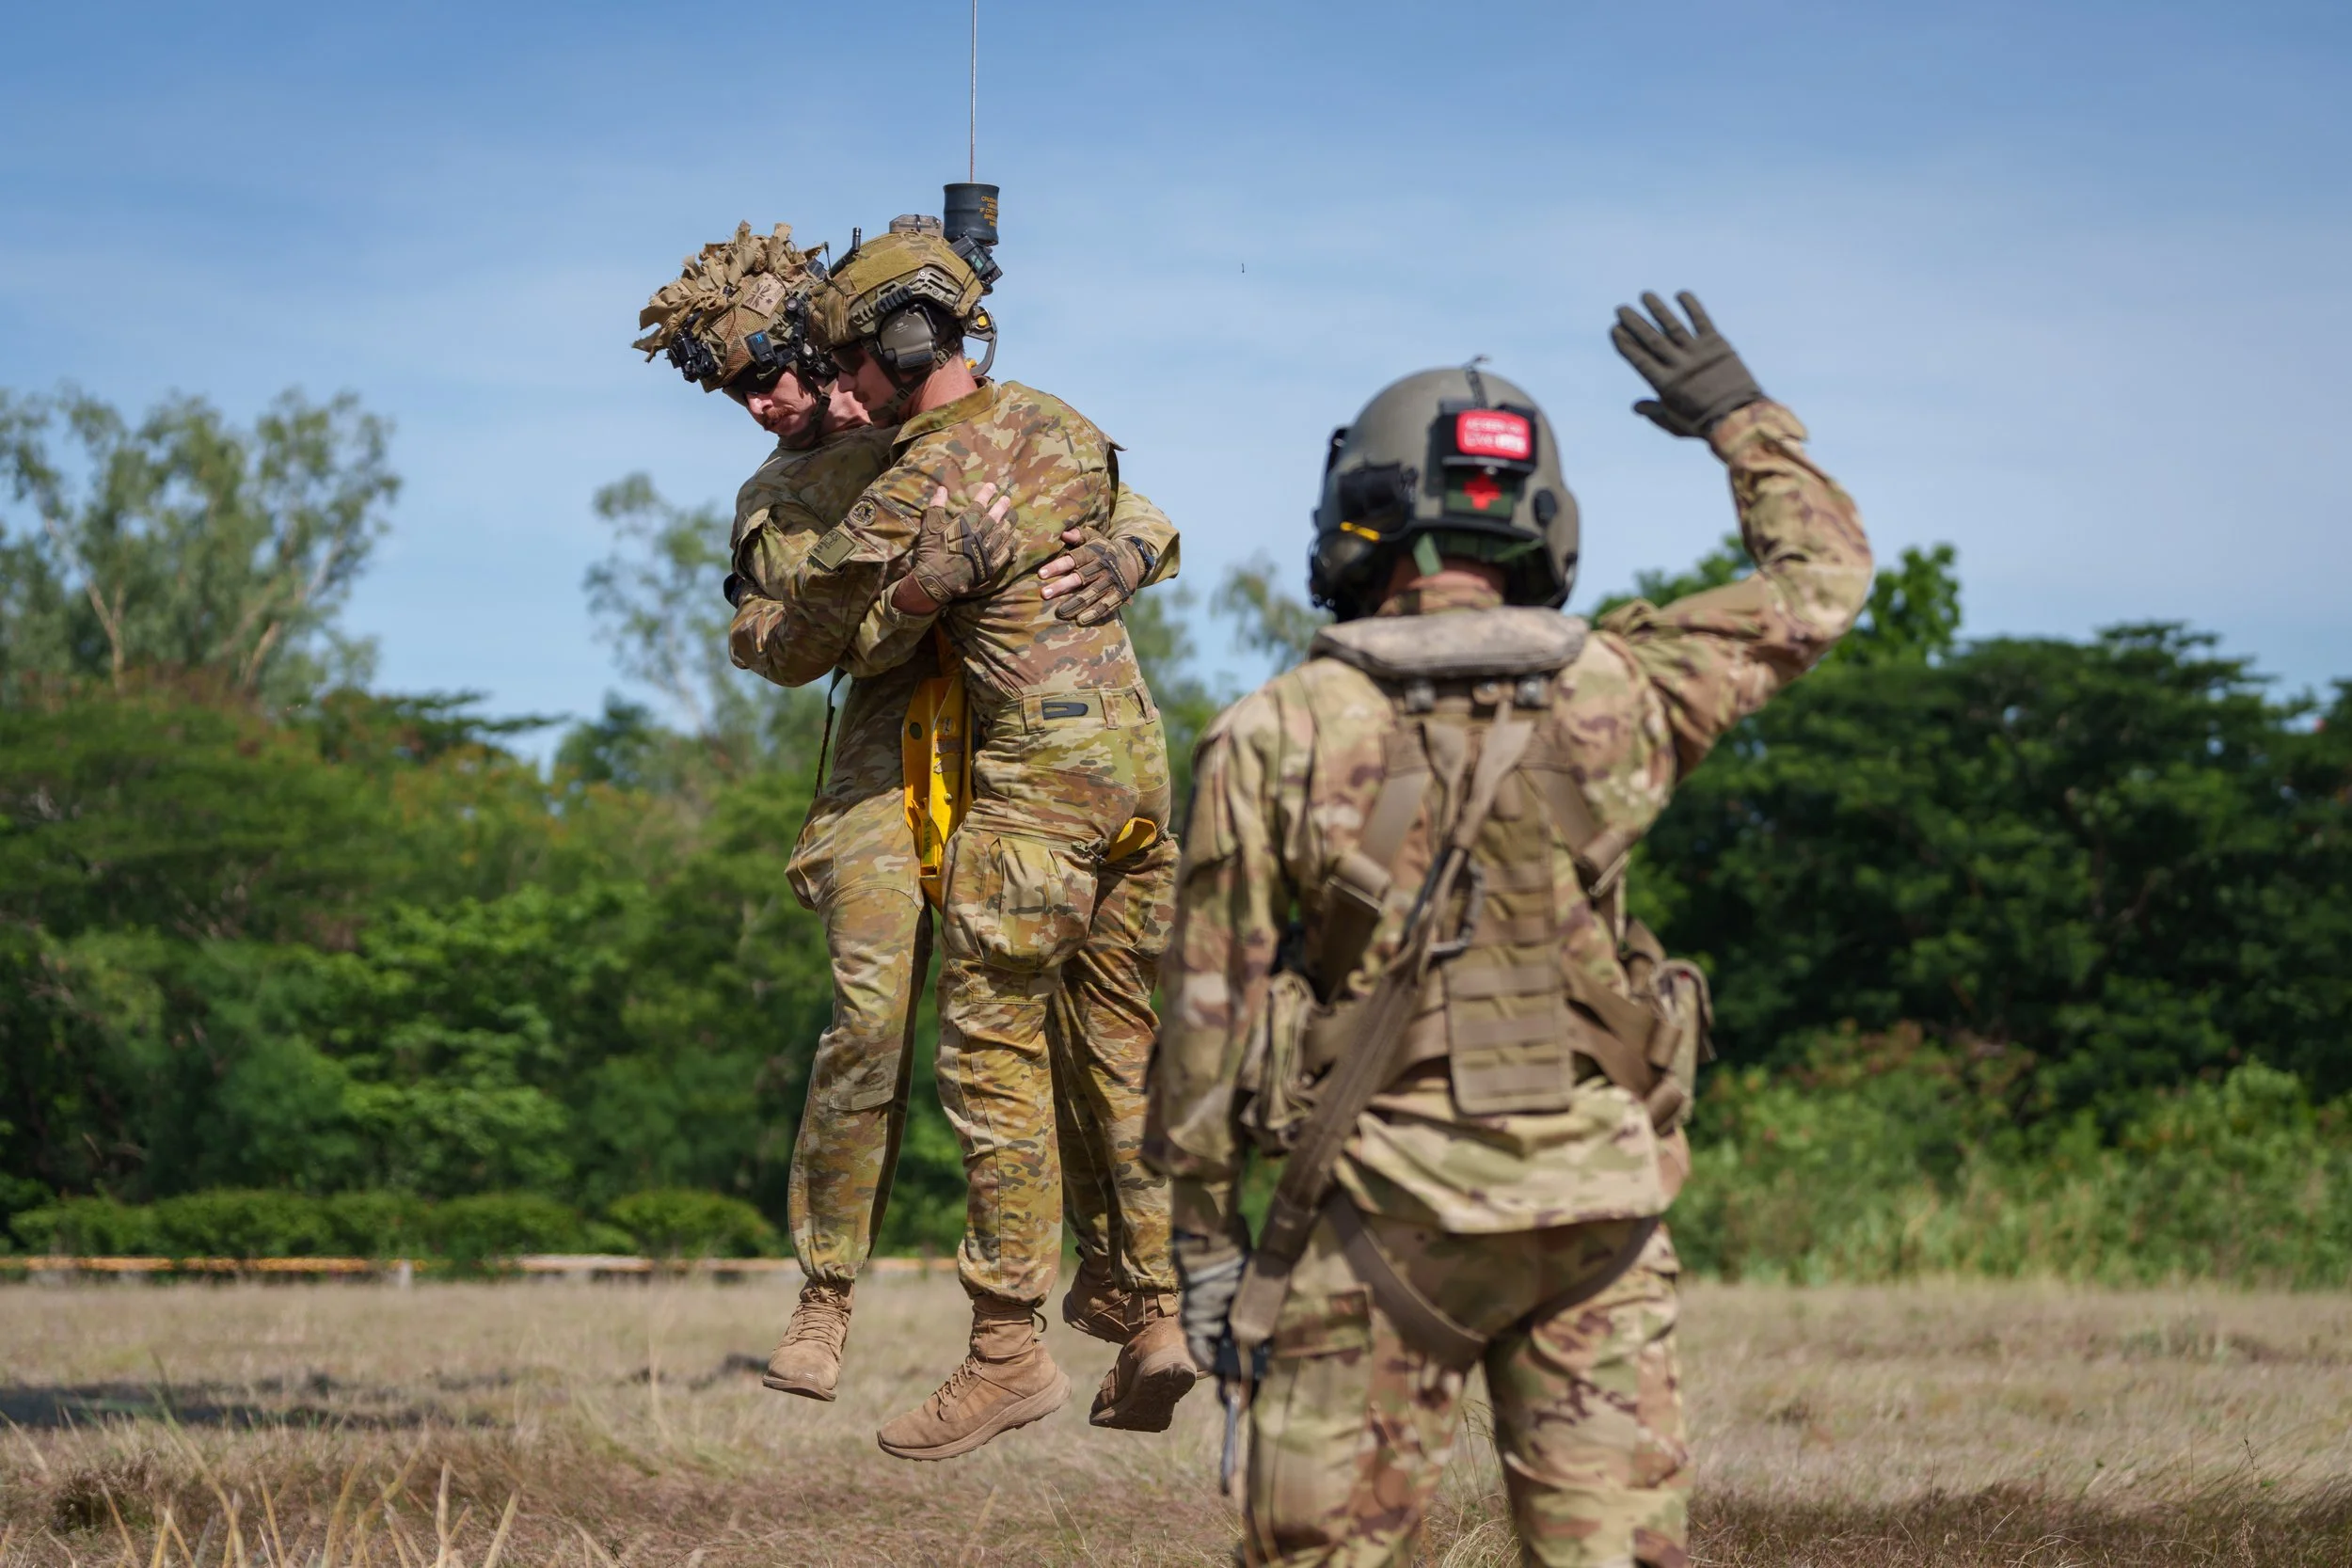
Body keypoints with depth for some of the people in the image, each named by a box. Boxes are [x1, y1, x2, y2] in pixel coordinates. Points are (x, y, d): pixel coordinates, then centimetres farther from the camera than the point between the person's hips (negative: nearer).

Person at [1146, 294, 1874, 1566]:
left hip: (1384, 1213, -2)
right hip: (1599, 1206, 2)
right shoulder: (1615, 693, 0)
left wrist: (1201, 1225, 4)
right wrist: (1739, 414, 26)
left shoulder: (1277, 733, -5)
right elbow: (1821, 577, 14)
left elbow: (1211, 1000, -4)